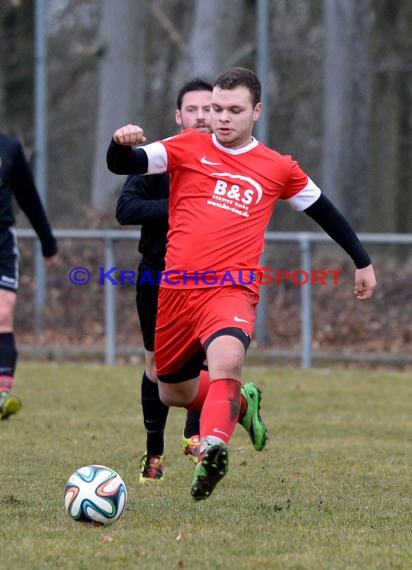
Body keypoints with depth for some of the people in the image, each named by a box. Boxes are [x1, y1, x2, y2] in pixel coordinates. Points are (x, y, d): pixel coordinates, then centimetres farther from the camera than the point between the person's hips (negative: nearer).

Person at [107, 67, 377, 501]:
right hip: (176, 287, 3)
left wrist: (362, 261, 28)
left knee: (227, 360, -34)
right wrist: (122, 143, -26)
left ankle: (212, 449, -47)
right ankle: (236, 403, 45)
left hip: (232, 290, -2)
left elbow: (323, 211, 24)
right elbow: (122, 165, -2)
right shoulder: (187, 148, 6)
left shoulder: (279, 168, 10)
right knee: (174, 393, 16)